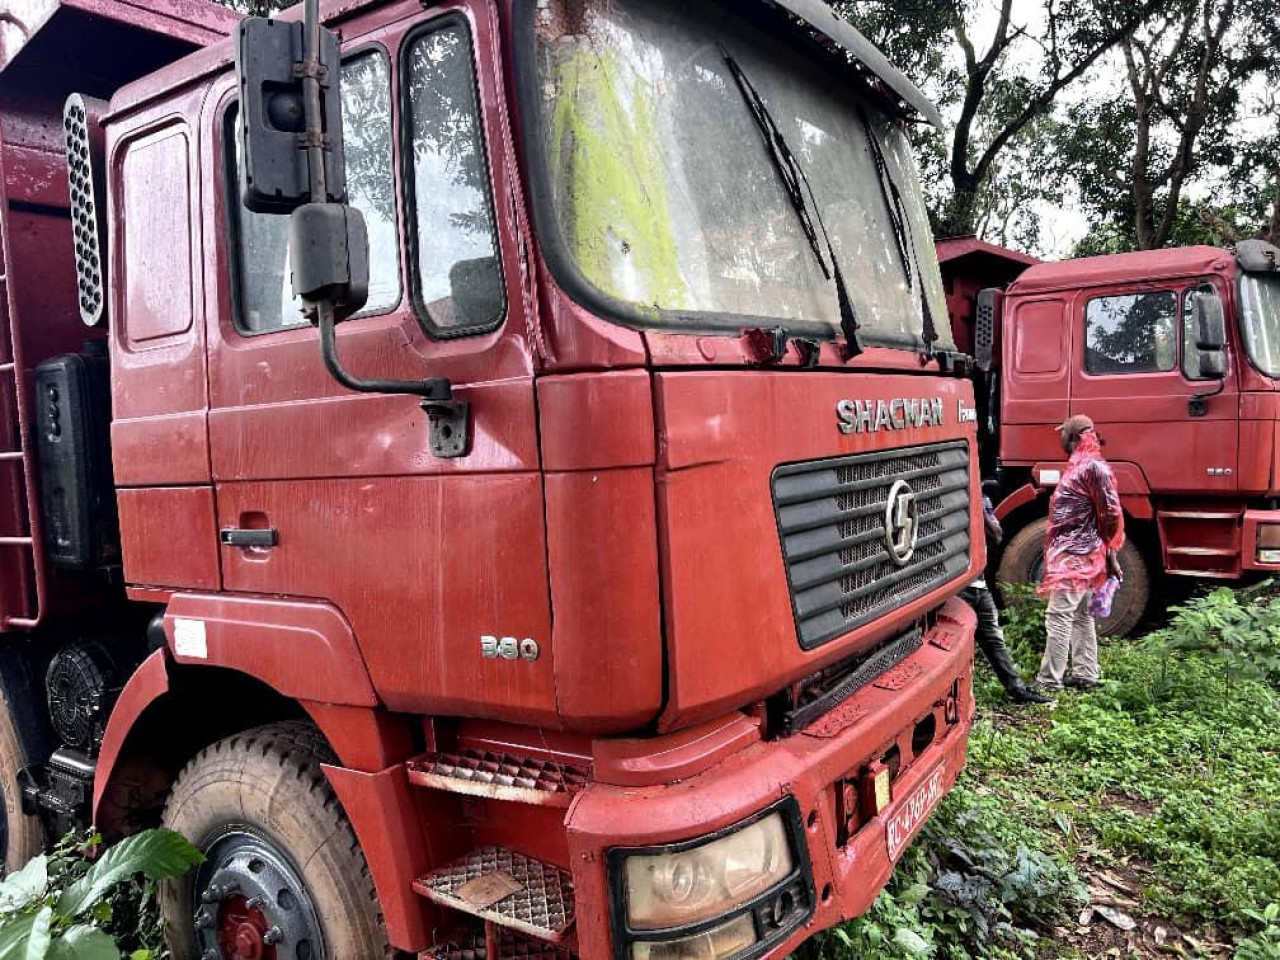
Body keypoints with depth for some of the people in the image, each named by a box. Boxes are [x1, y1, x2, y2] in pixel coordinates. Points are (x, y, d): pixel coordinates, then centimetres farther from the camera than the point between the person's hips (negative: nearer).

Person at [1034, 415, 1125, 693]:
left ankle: (1049, 681, -7)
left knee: (1058, 617, -10)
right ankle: (1085, 675, 22)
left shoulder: (1093, 467, -14)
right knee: (1081, 615, 14)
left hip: (1076, 556, -10)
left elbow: (1111, 514, -15)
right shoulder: (1078, 465, 16)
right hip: (1075, 555, 10)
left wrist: (1110, 558, -10)